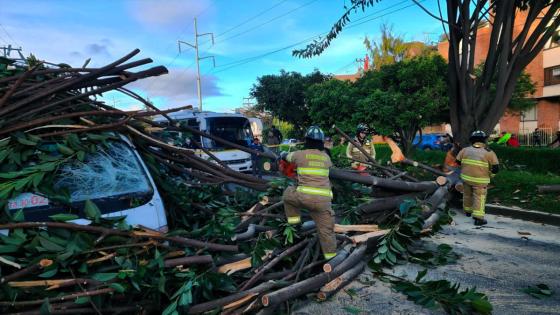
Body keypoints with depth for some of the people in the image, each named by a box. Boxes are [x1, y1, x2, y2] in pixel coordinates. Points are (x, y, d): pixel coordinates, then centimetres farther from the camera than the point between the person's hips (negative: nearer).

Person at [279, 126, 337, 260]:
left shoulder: (300, 154, 4)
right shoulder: (326, 157, 12)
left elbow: (286, 156, 23)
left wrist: (282, 154, 47)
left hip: (305, 196, -2)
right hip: (323, 199, 3)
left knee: (288, 194, 28)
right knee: (326, 229, 16)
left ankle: (294, 219, 25)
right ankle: (330, 255, 22)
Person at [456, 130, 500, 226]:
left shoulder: (465, 150, 2)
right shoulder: (489, 152, -7)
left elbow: (458, 161, 10)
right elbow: (496, 167, -7)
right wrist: (489, 175, 10)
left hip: (466, 177, 4)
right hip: (480, 180, -4)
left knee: (467, 195, 20)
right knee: (479, 197, 0)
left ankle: (467, 211, 38)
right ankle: (478, 217, -5)